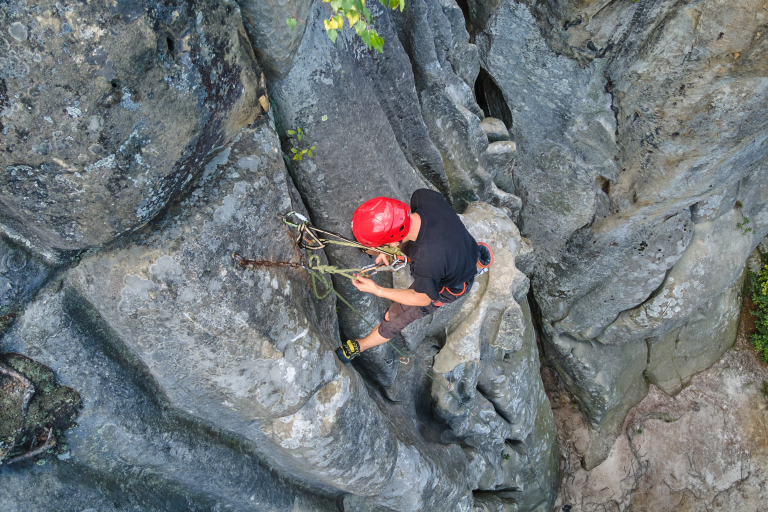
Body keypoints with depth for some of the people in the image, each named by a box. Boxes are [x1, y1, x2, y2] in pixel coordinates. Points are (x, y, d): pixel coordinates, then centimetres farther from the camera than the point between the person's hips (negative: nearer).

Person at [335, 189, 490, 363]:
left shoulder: (426, 264, -47)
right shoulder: (423, 196, -33)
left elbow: (423, 299, -23)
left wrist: (377, 290, -17)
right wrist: (390, 250, -10)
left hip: (451, 287, -5)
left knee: (396, 316, 16)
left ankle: (360, 346, 40)